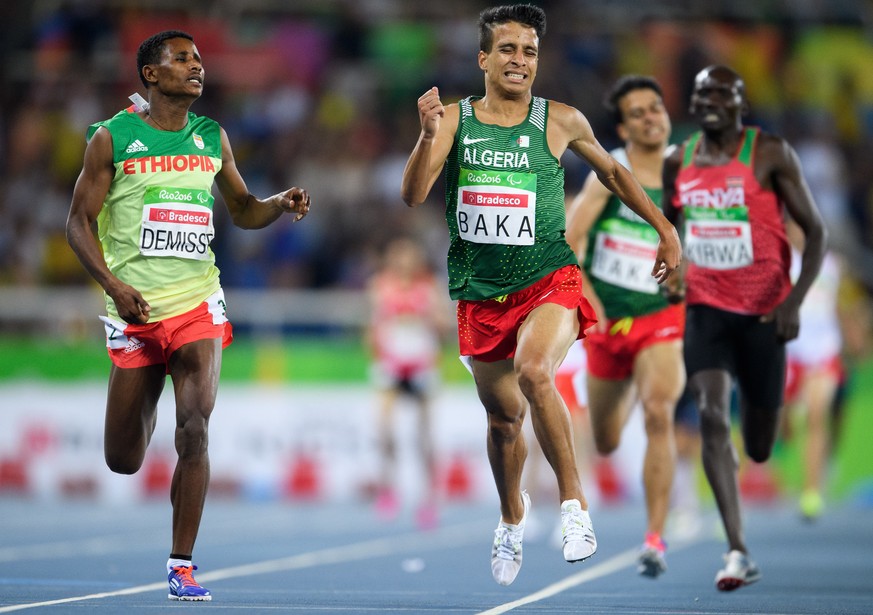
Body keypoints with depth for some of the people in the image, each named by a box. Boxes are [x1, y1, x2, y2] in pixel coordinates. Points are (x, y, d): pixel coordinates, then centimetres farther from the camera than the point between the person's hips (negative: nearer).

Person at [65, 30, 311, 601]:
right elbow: (79, 222, -1)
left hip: (197, 303, 1)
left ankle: (183, 564, -9)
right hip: (136, 309, -1)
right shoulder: (112, 138, -1)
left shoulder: (212, 138, 9)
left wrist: (280, 206, -1)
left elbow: (243, 210, 22)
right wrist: (114, 285, -16)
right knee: (123, 462, 5)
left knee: (194, 430, -17)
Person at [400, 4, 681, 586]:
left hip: (549, 280, -2)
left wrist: (664, 227, 17)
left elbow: (612, 171, 17)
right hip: (481, 292, 2)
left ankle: (574, 503, -21)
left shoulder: (562, 121, 0)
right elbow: (412, 196, -10)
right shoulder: (454, 118, 0)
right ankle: (513, 515, 43)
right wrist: (429, 137, -26)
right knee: (503, 417, 15)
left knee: (534, 372, -32)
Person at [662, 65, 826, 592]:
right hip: (705, 307, 2)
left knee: (760, 449, 5)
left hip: (763, 311, -2)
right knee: (712, 418, -19)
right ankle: (739, 552, -20)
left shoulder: (771, 154, -6)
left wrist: (796, 300, -16)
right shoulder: (678, 162, 6)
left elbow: (815, 232, -5)